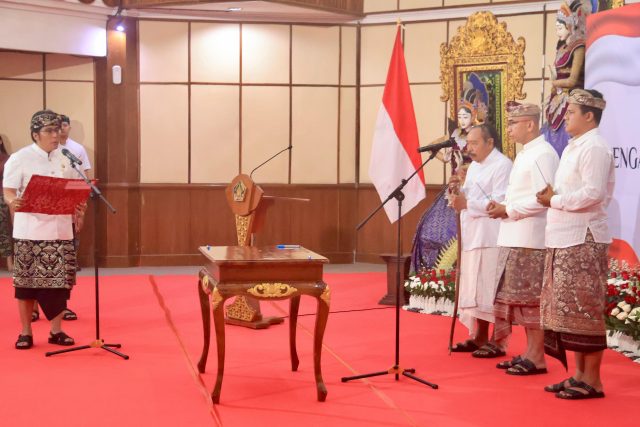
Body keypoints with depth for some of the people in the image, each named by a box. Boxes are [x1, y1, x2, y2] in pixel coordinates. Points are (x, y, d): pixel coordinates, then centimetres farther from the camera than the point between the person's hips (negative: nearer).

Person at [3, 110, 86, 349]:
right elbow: (8, 191, -8)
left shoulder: (66, 159, 7)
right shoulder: (19, 159, -6)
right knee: (26, 282, 2)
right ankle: (26, 332, 15)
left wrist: (79, 208, -6)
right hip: (30, 230, -4)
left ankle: (56, 330, 18)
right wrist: (13, 202, -30)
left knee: (61, 281, 6)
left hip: (60, 229, 4)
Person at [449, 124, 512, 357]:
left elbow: (499, 203, -19)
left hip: (491, 239, -9)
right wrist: (459, 189, 1)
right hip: (472, 237, 9)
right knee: (475, 290, 11)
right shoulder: (474, 166, 18)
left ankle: (498, 342, 0)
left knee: (490, 291, -7)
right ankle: (478, 337, 19)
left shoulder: (502, 165, -10)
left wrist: (467, 204, -22)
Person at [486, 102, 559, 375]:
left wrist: (507, 210, -15)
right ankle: (529, 352, 19)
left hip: (530, 240, -10)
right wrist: (502, 207, 5)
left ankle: (537, 357, 2)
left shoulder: (542, 154, -11)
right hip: (515, 238, 10)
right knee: (518, 297, 12)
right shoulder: (524, 155, 18)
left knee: (530, 298, -5)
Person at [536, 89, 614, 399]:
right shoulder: (573, 148, 18)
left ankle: (592, 379, 1)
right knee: (568, 307, 11)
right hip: (564, 240, 10)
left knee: (583, 309, -6)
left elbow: (593, 193, -20)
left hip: (583, 240, -9)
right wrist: (553, 198, 2)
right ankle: (579, 374, 18)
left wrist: (554, 200, -11)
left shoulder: (594, 148, -10)